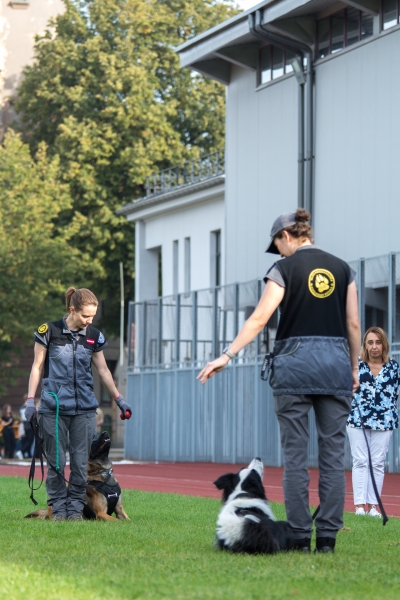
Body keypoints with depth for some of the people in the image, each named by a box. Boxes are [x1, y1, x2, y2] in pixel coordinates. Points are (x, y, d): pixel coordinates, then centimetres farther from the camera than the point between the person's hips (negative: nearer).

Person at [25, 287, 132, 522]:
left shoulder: (95, 336, 6)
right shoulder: (50, 331, -3)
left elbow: (103, 370, 16)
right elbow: (37, 366, 3)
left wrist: (119, 399, 15)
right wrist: (31, 400, -1)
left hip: (84, 408, 2)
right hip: (54, 408, -2)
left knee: (81, 462, 0)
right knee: (56, 462, -1)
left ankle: (76, 507, 8)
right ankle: (58, 508, 8)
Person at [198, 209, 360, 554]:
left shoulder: (285, 269, -1)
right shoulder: (342, 269, 10)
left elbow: (259, 318, -8)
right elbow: (353, 324, 9)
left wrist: (227, 355, -7)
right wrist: (354, 368, 18)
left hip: (295, 361, -3)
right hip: (336, 361, 3)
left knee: (295, 455, 1)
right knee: (333, 454, 4)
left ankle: (300, 537, 0)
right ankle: (328, 536, 2)